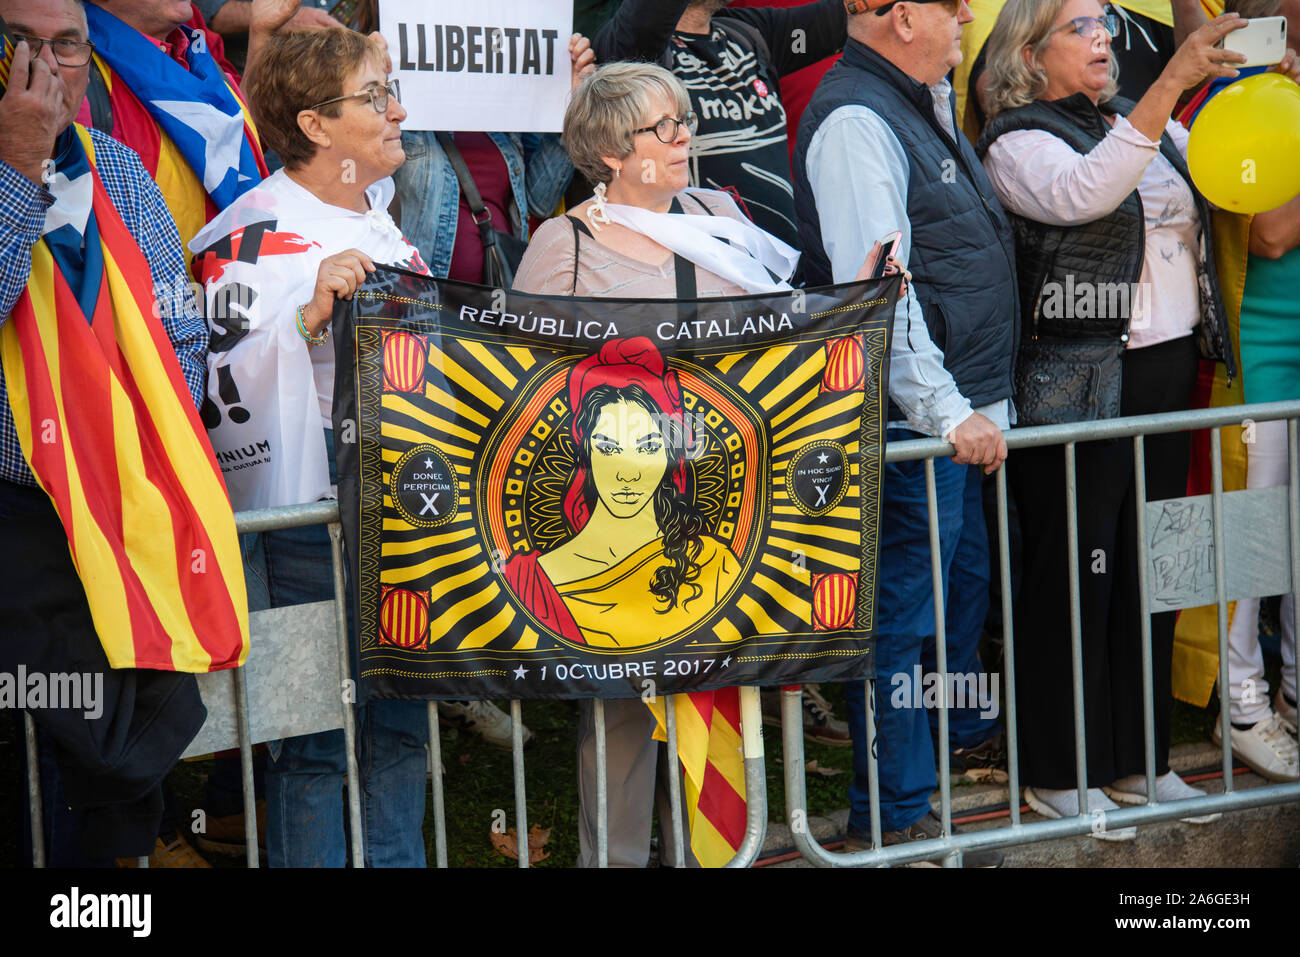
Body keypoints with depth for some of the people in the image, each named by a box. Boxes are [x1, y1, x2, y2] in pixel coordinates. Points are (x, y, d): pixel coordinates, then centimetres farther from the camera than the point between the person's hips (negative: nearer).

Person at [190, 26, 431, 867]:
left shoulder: (384, 220, 14)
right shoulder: (255, 235, -12)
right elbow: (223, 391, -19)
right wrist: (312, 314, -28)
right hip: (314, 504, -8)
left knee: (405, 715, 13)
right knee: (319, 730, -4)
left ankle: (398, 857, 24)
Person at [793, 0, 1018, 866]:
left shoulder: (925, 106, 13)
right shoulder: (854, 121, -18)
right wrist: (946, 412, -25)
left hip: (963, 415, 10)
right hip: (912, 426, -10)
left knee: (967, 579, 25)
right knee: (904, 611, -3)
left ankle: (965, 730, 46)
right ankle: (894, 818, 4)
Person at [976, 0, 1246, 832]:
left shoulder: (1150, 126, 15)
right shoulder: (1018, 140, -6)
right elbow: (1084, 192, -25)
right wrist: (1172, 84, -30)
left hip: (1168, 371, 7)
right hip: (1079, 383, -7)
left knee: (1151, 571, 11)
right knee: (1074, 576, -1)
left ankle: (1138, 762, 22)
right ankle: (1056, 778, 9)